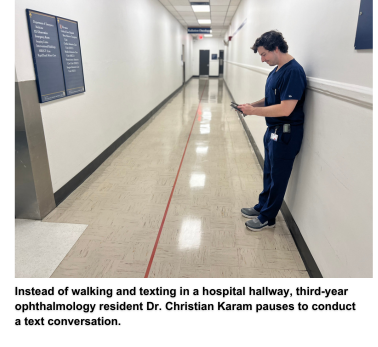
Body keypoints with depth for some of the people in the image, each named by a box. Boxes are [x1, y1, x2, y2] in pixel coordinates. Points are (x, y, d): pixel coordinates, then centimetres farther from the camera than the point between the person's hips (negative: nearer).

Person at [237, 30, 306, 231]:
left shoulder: (293, 71, -20)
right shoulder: (275, 71, 9)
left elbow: (285, 108, -27)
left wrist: (253, 111, -20)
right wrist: (252, 105, -1)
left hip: (286, 134, -9)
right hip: (273, 131, 9)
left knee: (278, 177, 5)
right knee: (269, 173, 20)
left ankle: (268, 217, 21)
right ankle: (262, 206, 38)